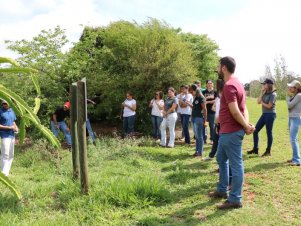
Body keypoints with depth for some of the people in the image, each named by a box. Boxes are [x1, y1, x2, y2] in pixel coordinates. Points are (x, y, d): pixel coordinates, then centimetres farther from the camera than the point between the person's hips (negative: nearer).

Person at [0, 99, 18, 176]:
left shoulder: (11, 111, 10)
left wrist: (16, 127, 1)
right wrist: (9, 127, -18)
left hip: (12, 135, 7)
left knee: (11, 155, 12)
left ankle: (7, 172, 21)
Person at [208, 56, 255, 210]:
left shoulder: (229, 86, -19)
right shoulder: (235, 83, 15)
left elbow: (235, 111, -23)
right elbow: (243, 107, 10)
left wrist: (246, 127, -12)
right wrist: (247, 124, -2)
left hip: (231, 132, -11)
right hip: (227, 131, 11)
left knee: (235, 164, -1)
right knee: (221, 159, 21)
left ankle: (235, 200, 9)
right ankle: (222, 190, 34)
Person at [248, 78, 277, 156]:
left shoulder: (273, 94, -11)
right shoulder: (265, 93, 11)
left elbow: (269, 106, -14)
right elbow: (258, 102, 2)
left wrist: (262, 102, 0)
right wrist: (262, 92, -1)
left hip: (270, 114, -8)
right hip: (264, 114, 8)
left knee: (269, 132, 0)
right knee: (255, 130, 6)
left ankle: (268, 151, 10)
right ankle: (255, 149, 15)